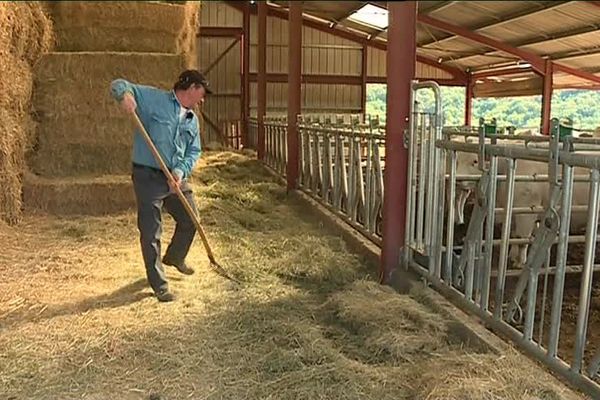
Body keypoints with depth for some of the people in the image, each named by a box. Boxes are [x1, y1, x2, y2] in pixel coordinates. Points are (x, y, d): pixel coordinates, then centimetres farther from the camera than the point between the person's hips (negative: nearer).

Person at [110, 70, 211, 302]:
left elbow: (194, 151, 9)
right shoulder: (153, 99, -6)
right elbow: (118, 85, -7)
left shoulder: (192, 120, 12)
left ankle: (174, 257, 47)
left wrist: (181, 172, -11)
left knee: (190, 221, 18)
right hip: (148, 176, -7)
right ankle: (159, 285, 10)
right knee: (151, 233, -2)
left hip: (177, 178, 7)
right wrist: (124, 94, -32)